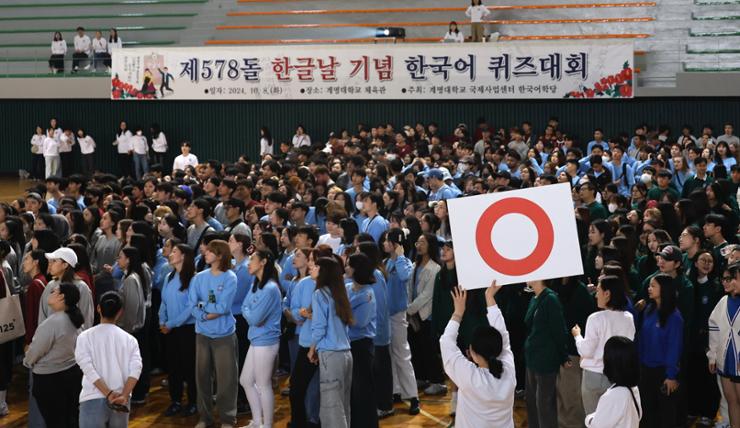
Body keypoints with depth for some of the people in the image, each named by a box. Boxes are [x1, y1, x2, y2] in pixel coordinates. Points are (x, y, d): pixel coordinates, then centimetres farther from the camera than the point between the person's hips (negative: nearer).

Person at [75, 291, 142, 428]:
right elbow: (135, 369, -9)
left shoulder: (85, 337, 0)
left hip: (93, 400, -2)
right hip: (120, 400, 3)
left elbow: (88, 369, -11)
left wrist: (109, 395, -14)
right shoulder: (129, 339, 5)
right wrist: (124, 396, -15)